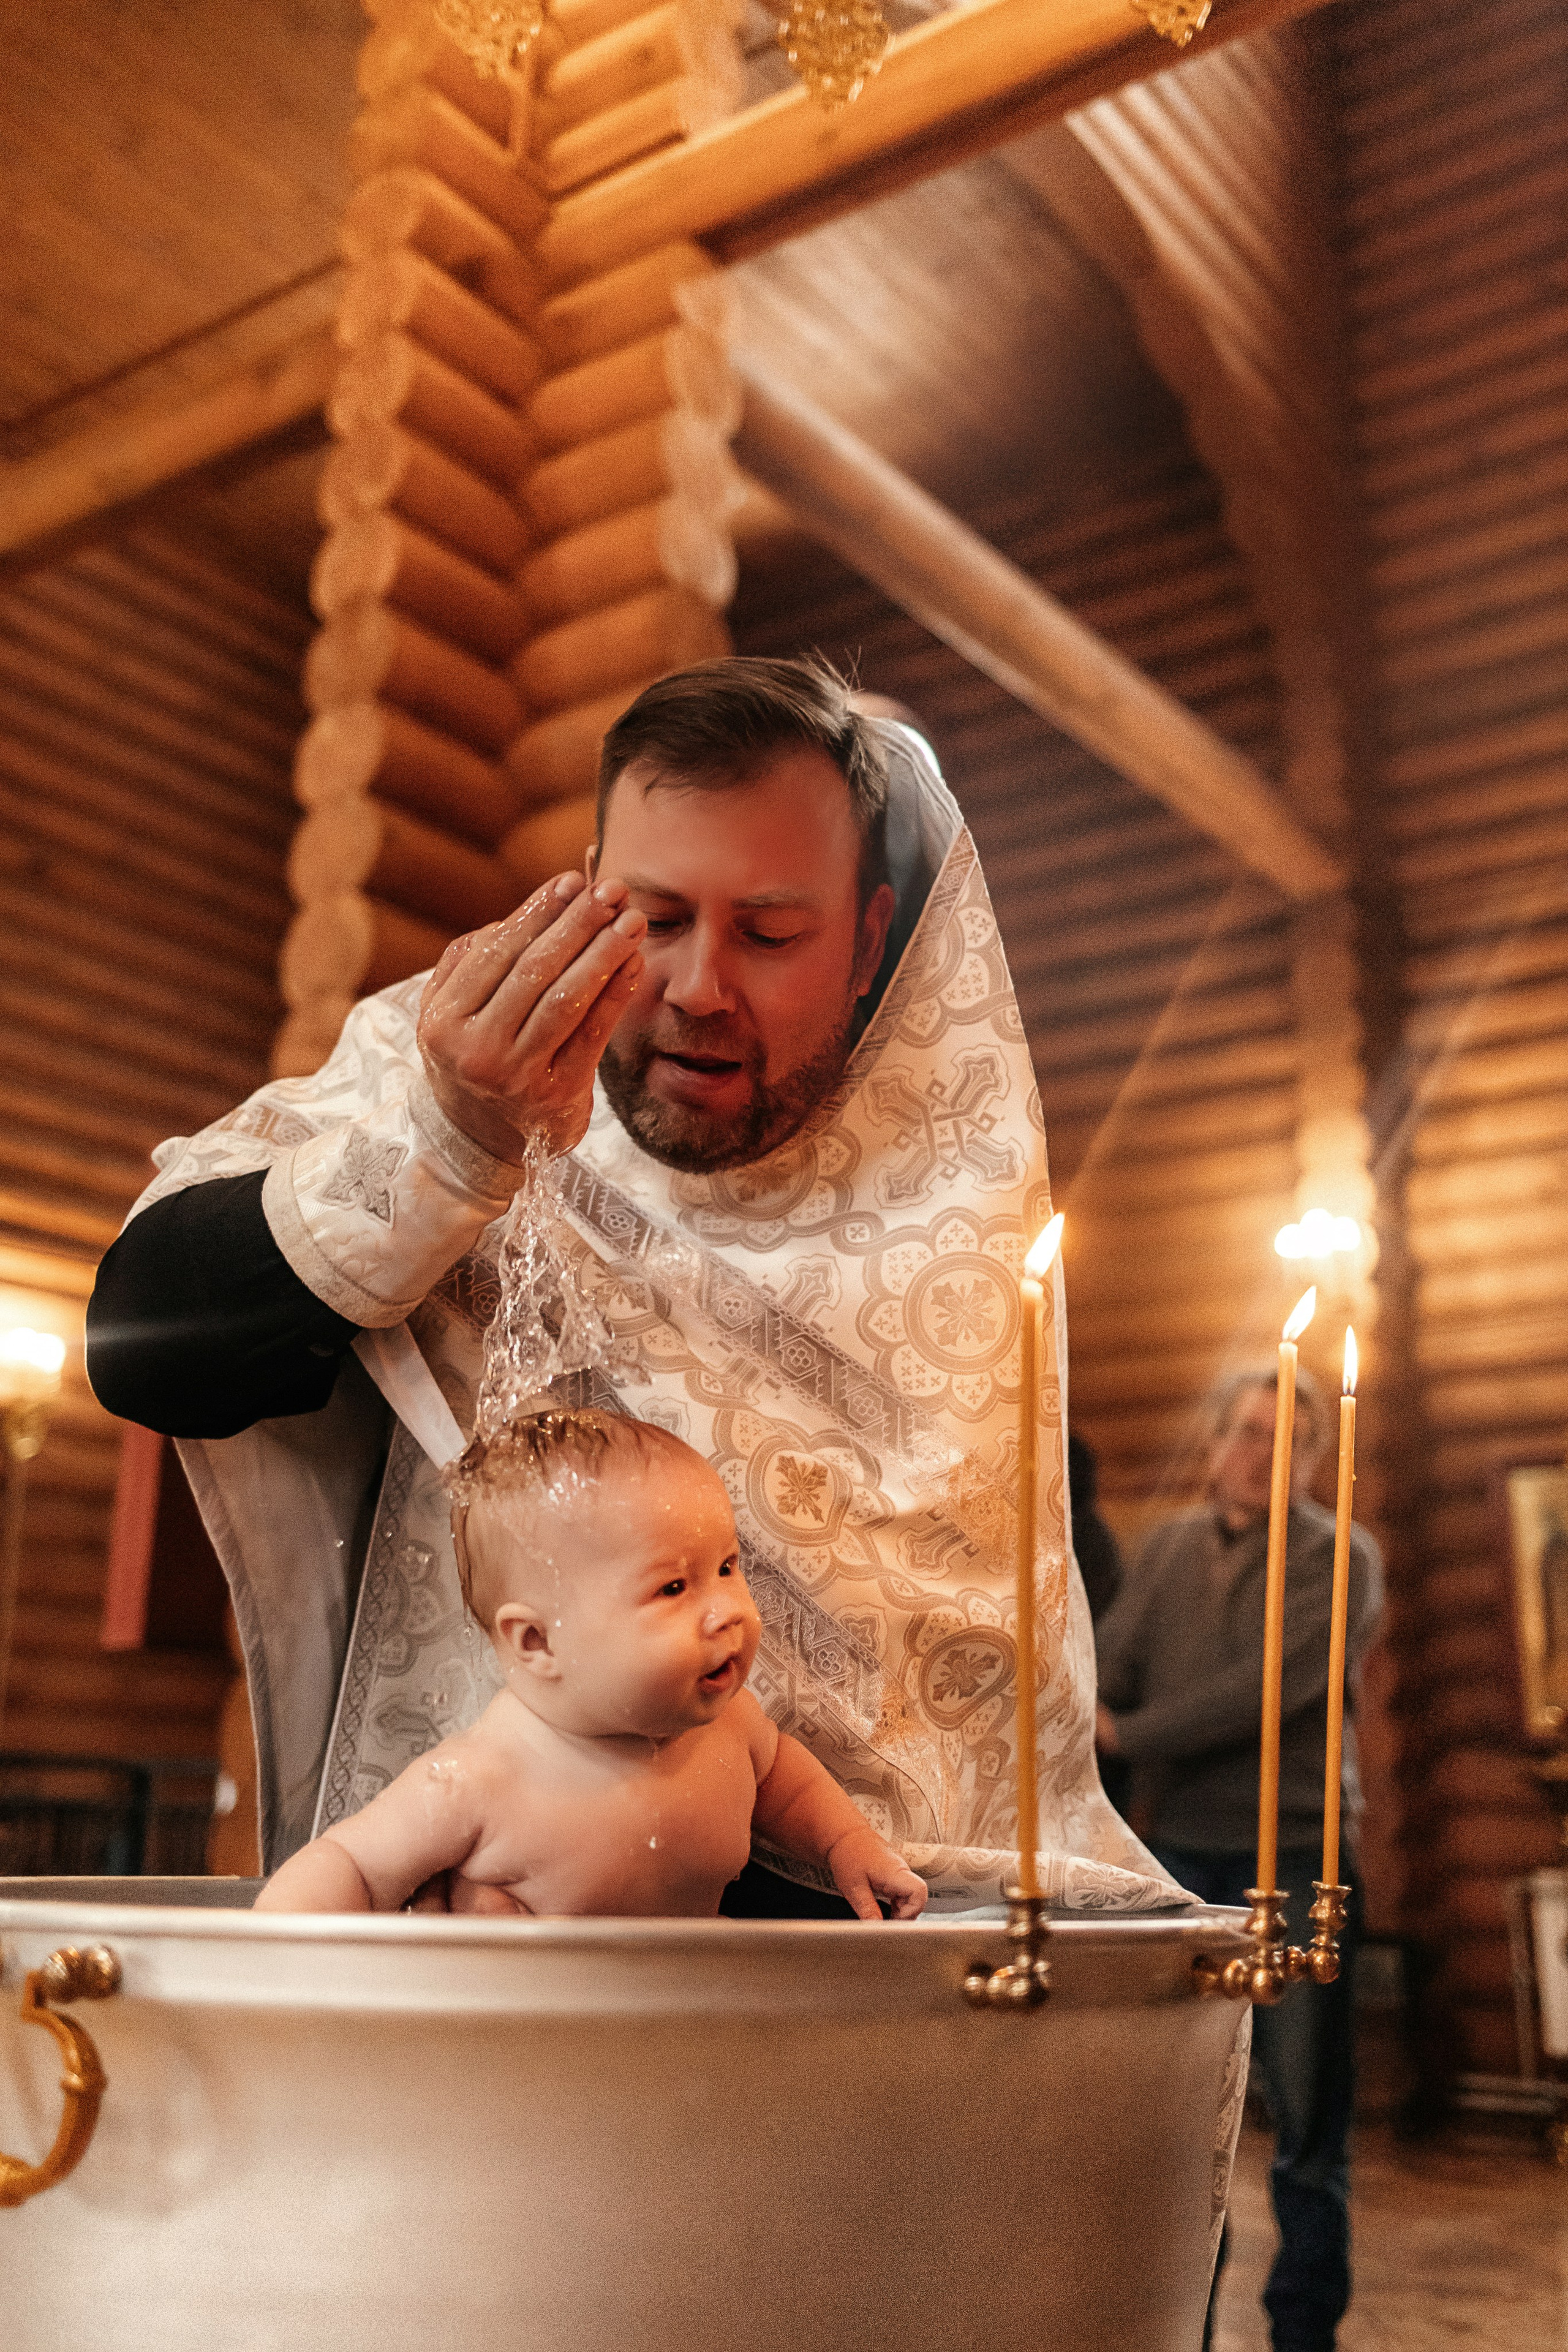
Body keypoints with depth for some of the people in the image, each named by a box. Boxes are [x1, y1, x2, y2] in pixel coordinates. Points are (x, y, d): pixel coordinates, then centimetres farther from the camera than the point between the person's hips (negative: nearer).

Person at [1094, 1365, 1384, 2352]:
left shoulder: (1341, 1557, -5)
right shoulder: (1168, 1548, 9)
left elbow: (1271, 1686, -17)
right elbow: (1112, 1671, 2)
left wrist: (1129, 1734, -12)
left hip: (1297, 1854, -4)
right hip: (1183, 1852, 4)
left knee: (1306, 2113, 3)